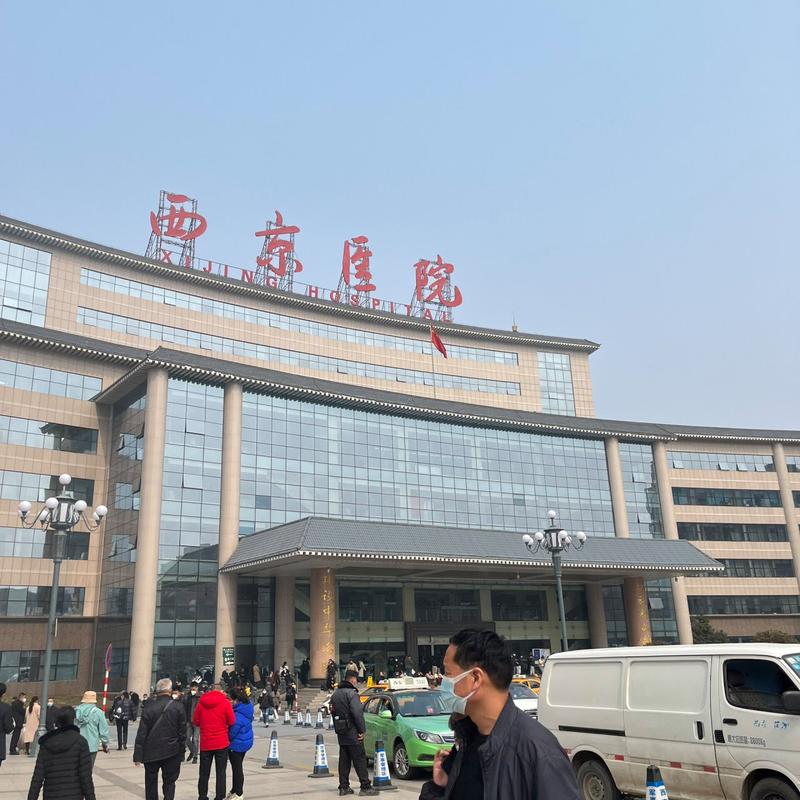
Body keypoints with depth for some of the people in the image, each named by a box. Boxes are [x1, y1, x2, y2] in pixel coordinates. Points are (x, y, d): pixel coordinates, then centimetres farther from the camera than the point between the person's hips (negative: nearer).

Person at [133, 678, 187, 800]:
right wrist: (181, 753, 6)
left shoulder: (150, 707, -8)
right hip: (171, 753, 0)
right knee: (169, 782, 9)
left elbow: (141, 733, -8)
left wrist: (138, 755, -3)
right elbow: (182, 732, -3)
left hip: (151, 752, 0)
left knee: (151, 783, 15)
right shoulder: (178, 707, -7)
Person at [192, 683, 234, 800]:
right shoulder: (225, 702, -7)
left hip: (205, 743, 2)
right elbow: (231, 721, -6)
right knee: (221, 772, 4)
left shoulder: (201, 701, 0)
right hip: (221, 743, -2)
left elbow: (195, 721, 5)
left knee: (204, 773, 13)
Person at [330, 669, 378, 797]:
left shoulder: (336, 694, 15)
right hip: (352, 733, -8)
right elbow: (357, 713, -20)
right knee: (359, 760, -4)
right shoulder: (351, 693, -15)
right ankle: (365, 787, -3)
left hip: (341, 734, 8)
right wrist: (362, 730, -13)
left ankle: (343, 787, 14)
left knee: (344, 761, 12)